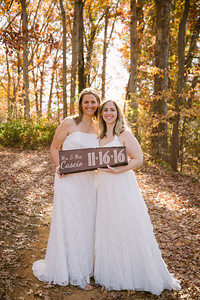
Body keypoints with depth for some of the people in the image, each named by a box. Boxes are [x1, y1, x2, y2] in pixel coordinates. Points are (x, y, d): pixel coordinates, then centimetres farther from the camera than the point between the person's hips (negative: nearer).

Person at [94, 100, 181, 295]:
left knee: (128, 229, 0)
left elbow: (138, 159, -11)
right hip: (104, 187, 6)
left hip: (122, 185, -6)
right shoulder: (100, 136, 13)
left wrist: (117, 170, -22)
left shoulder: (124, 135, -5)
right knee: (107, 231, 11)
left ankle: (140, 275, 18)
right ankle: (113, 274, 28)